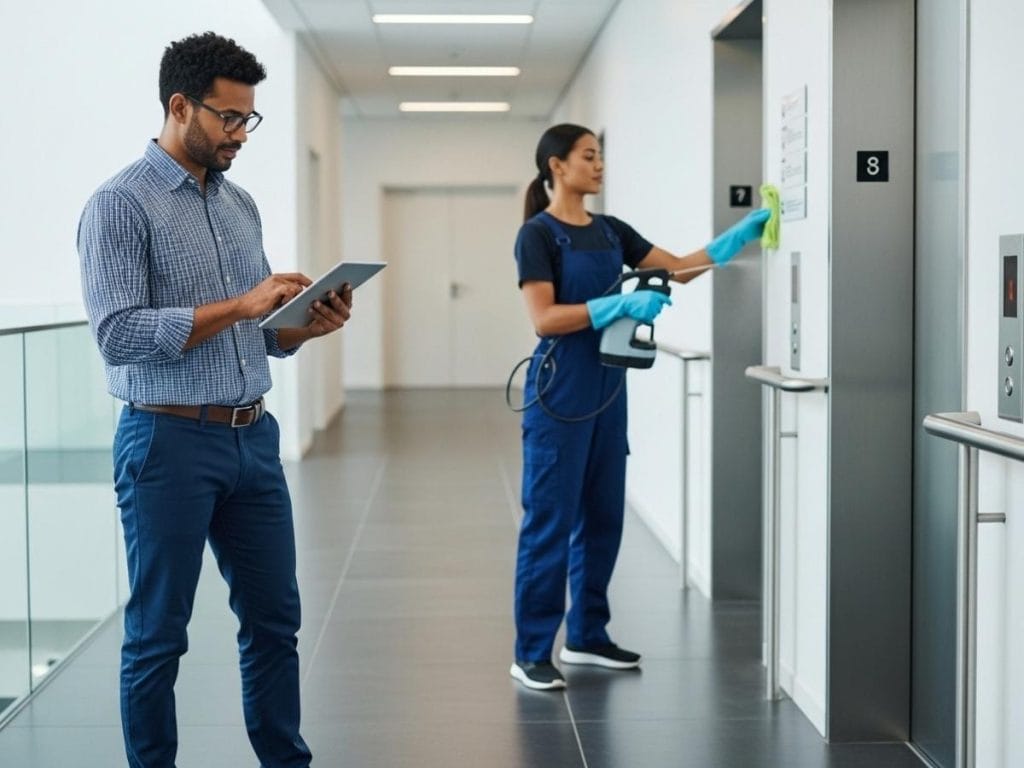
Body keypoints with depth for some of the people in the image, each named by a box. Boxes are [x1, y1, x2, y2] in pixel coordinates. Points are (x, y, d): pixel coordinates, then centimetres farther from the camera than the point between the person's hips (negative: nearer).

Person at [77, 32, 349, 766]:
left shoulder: (242, 204, 12)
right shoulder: (120, 204, -11)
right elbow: (118, 336, -20)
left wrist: (311, 325, -5)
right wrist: (239, 306, -23)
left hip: (255, 437, 7)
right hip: (169, 442, -7)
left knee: (274, 618, 13)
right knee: (159, 634, 5)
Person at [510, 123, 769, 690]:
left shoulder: (610, 231, 13)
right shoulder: (538, 234, -9)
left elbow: (679, 269, 12)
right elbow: (544, 319, -18)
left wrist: (742, 233, 2)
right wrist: (621, 305, -25)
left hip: (607, 387, 8)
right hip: (559, 389, -8)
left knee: (602, 514, 12)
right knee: (550, 519, -5)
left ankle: (586, 636, 24)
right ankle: (531, 653, 2)